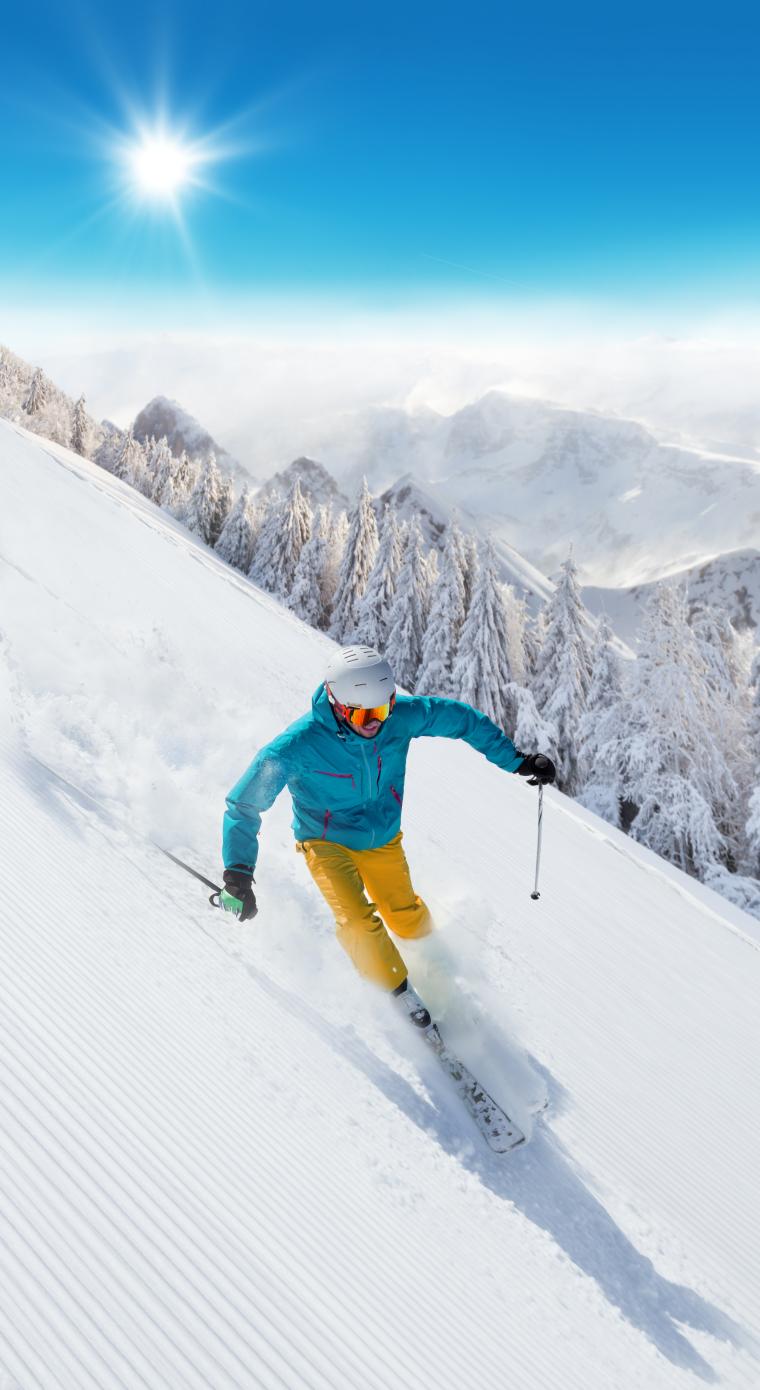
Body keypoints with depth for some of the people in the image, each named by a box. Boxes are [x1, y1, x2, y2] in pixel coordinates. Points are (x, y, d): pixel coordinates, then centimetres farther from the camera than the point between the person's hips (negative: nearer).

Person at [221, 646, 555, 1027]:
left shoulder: (402, 715, -24)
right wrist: (238, 876, -32)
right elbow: (243, 805, -24)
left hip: (383, 839, 4)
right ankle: (399, 990, 6)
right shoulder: (296, 746, -33)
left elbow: (461, 719, -7)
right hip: (328, 843, -3)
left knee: (407, 919, 15)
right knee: (358, 921, -22)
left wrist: (516, 760, -4)